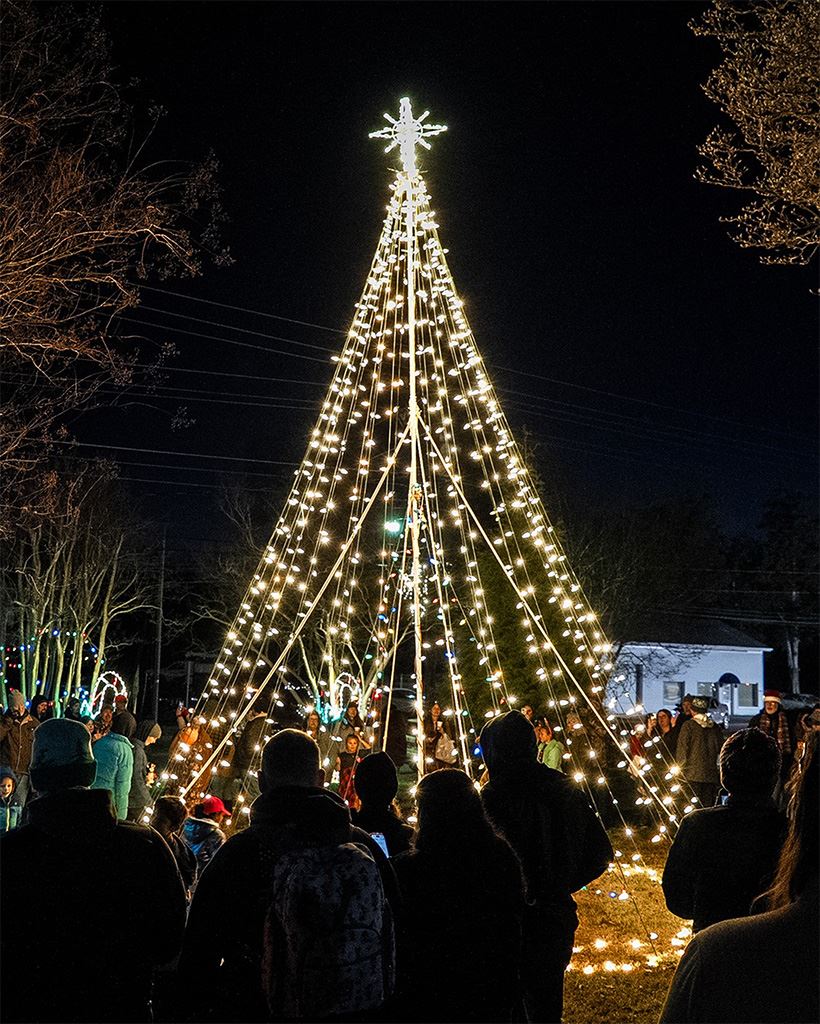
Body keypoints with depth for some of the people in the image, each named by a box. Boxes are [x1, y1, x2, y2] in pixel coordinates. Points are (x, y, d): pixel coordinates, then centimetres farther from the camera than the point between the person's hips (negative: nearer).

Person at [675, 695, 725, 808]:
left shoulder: (688, 725, -4)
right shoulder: (715, 727, 7)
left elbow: (682, 751, -5)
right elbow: (721, 750, 11)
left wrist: (681, 769, 2)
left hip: (692, 774, -4)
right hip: (711, 774, 4)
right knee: (709, 807, 6)